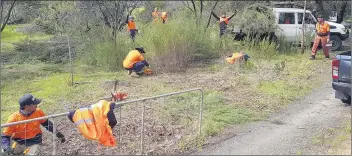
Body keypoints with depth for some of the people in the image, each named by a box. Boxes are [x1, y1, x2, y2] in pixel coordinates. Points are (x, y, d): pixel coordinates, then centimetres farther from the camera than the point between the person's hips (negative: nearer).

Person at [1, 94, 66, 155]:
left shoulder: (38, 112, -11)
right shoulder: (14, 118, -18)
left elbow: (46, 123, 7)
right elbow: (5, 136, -13)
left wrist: (57, 133, 0)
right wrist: (6, 148, -30)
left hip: (34, 142, -1)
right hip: (19, 143, 1)